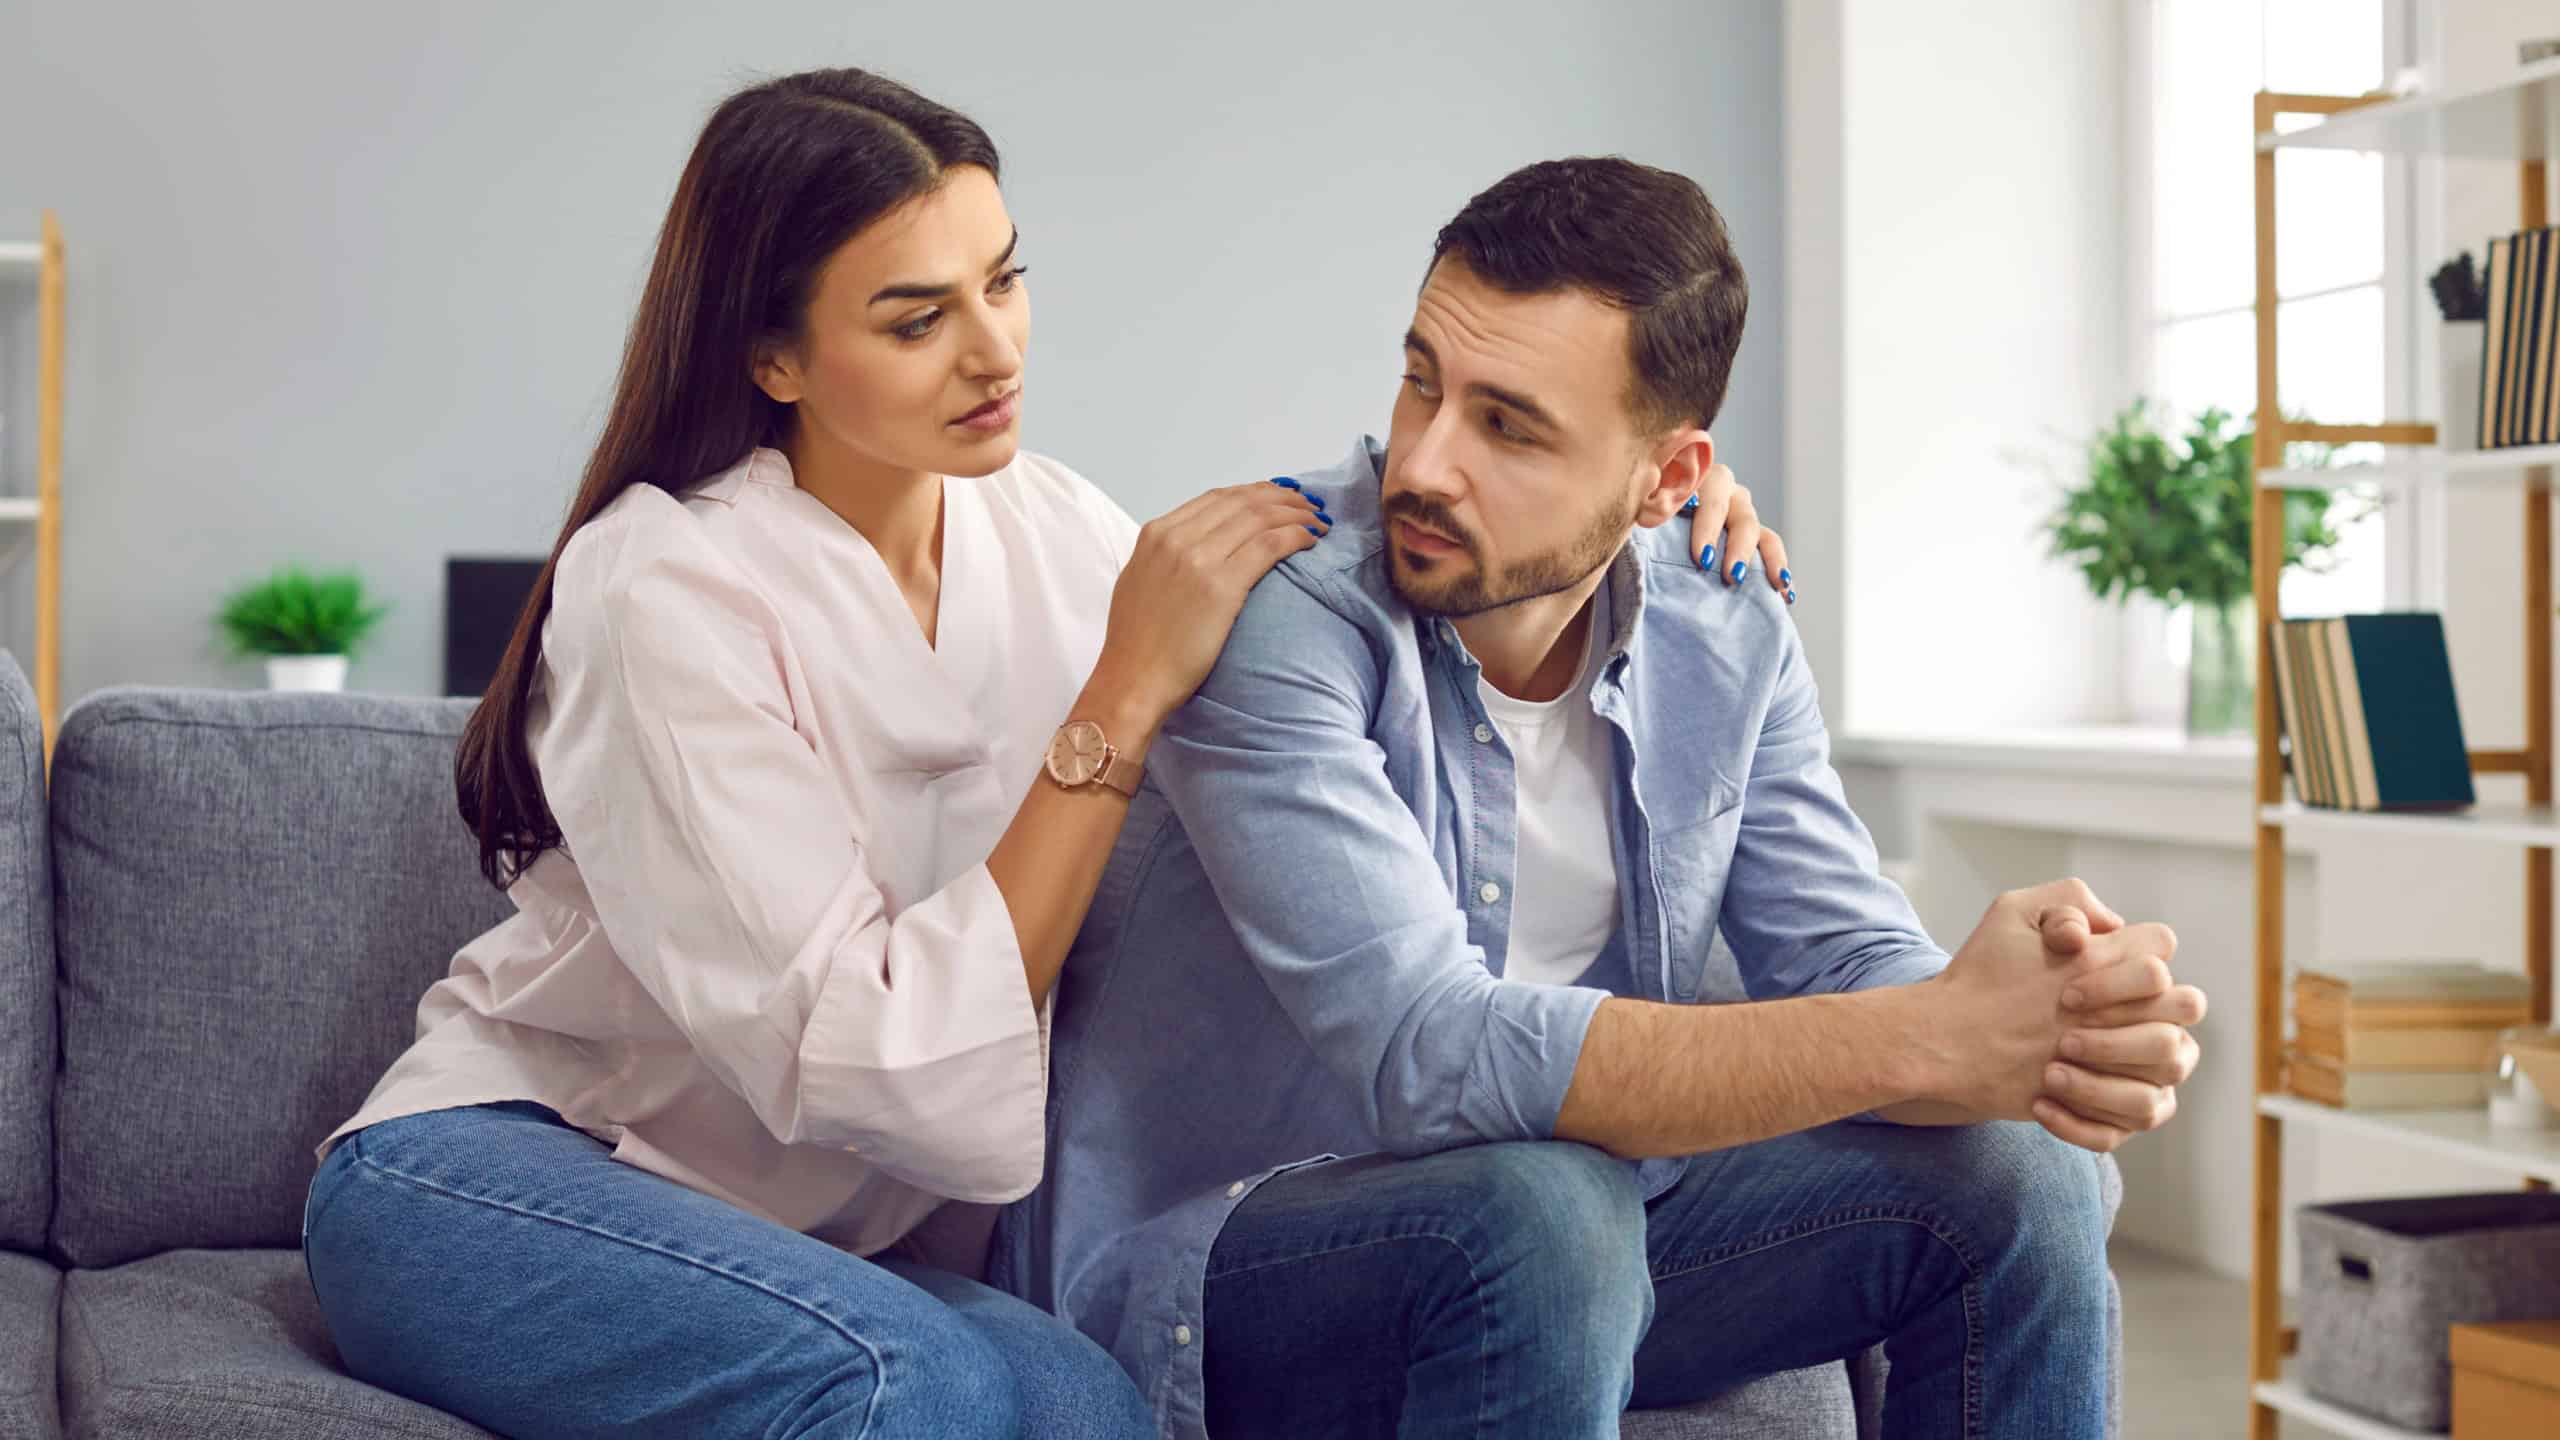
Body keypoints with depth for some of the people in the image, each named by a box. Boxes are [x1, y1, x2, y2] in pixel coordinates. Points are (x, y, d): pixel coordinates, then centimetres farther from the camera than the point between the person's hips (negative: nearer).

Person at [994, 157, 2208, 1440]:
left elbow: (1850, 961, -2)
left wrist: (2049, 1036, -28)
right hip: (1204, 1257, -6)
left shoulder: (1726, 644, -1)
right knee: (1540, 1206, -36)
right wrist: (1929, 1037, -36)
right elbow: (1431, 1053, -33)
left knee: (2017, 1177, -9)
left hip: (1552, 1258, 6)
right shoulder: (1271, 605, -24)